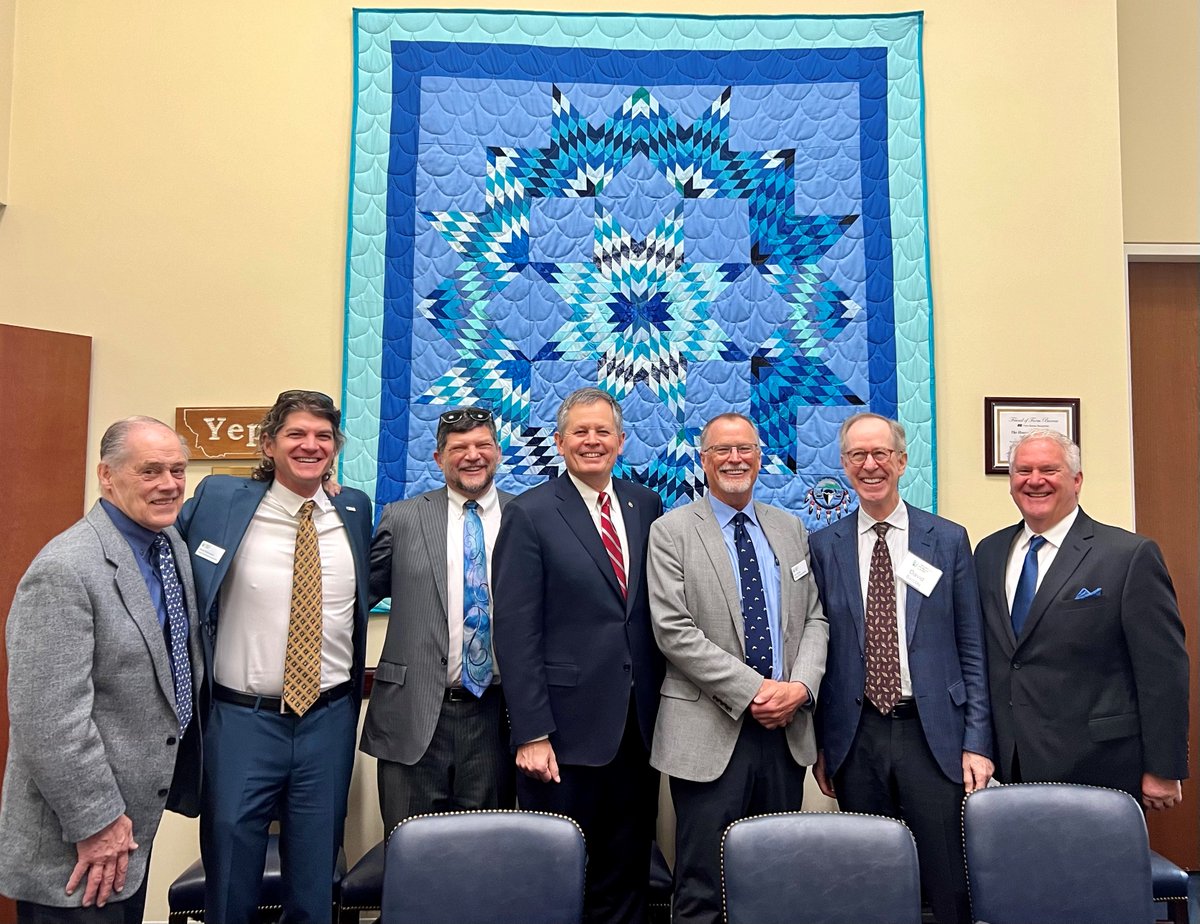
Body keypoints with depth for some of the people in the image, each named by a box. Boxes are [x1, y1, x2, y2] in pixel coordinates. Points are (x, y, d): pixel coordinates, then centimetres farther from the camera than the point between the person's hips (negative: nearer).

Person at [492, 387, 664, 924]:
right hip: (565, 726, -4)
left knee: (628, 875, 16)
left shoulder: (646, 505, 7)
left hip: (638, 724, 4)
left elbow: (657, 609, 11)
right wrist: (531, 734, -14)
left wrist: (665, 703, 6)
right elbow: (515, 632, -10)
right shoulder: (530, 514, -6)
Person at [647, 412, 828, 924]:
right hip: (711, 732, -4)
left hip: (788, 728, 4)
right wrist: (752, 690, -14)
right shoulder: (671, 531, -3)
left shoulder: (790, 528, 12)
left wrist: (801, 685, -8)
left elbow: (814, 617, 10)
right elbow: (674, 631, -11)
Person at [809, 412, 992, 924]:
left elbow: (972, 651, 4)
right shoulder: (824, 546, 4)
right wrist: (820, 745, 5)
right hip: (856, 738, 1)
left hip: (933, 734, -1)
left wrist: (977, 743, -2)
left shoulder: (949, 539, 3)